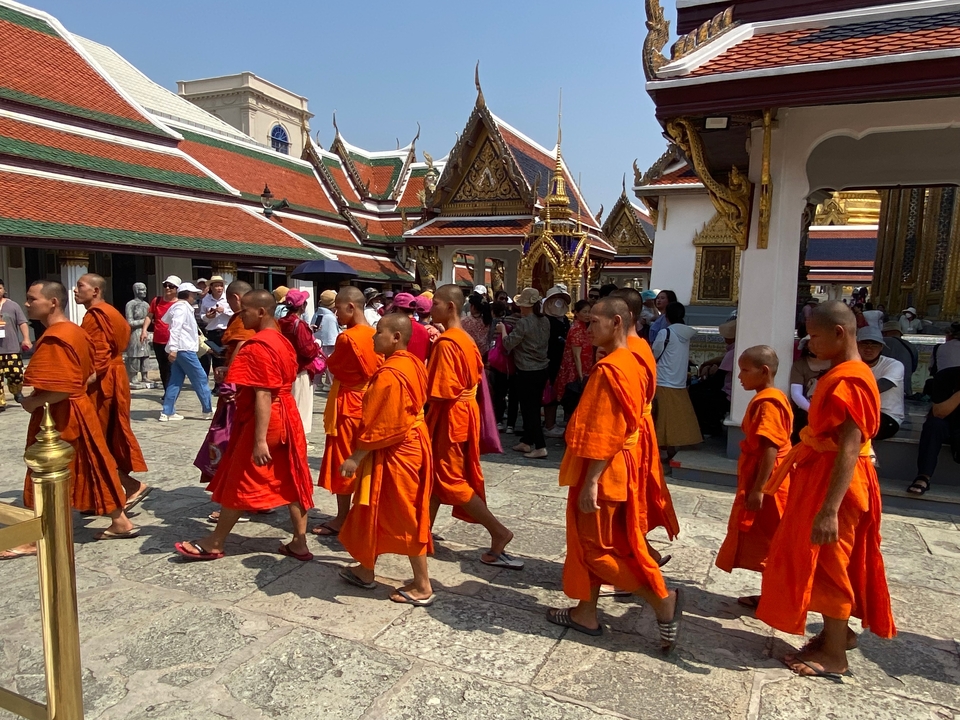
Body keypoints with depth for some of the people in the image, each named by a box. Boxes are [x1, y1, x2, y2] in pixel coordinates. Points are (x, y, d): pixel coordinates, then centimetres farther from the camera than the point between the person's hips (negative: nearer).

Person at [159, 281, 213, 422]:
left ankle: (167, 412, 6)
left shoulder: (181, 307, 18)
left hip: (180, 349, 10)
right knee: (200, 379, -3)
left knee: (176, 381, 8)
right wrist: (173, 348, -29)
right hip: (184, 349, -10)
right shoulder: (182, 307, -12)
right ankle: (208, 411, 3)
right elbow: (175, 328, -22)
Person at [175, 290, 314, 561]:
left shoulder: (257, 346, -18)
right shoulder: (282, 341, 11)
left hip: (263, 422, -9)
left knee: (240, 483, 5)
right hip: (286, 417, 9)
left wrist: (259, 440, -23)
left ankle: (215, 543, 21)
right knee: (291, 481, 10)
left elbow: (263, 396, -23)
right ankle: (300, 543, 15)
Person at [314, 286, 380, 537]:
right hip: (368, 401, 8)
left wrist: (328, 359, 11)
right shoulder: (375, 335, 4)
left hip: (348, 403, -8)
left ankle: (342, 519, 11)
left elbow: (334, 367, -7)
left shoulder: (347, 337, -19)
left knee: (342, 461, 3)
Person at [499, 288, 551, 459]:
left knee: (529, 408, -1)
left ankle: (540, 447, -4)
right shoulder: (545, 321, 5)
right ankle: (526, 441, 27)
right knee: (533, 407, 15)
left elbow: (508, 343, -13)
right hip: (542, 369, 8)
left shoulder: (523, 323, -17)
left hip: (526, 372, -7)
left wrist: (503, 328, 2)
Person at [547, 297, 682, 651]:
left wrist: (590, 481, -22)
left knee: (596, 545, 3)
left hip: (602, 470, -10)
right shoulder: (629, 362, 9)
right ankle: (586, 612, 28)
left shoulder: (609, 368, -21)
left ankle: (663, 600, 9)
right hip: (619, 465, 10)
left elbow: (603, 434, -25)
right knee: (591, 541, 17)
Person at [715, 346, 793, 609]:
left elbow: (770, 449, -25)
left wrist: (758, 489, -25)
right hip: (758, 482, 10)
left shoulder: (767, 403, -20)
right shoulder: (765, 399, 12)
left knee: (769, 543, 1)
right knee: (765, 542, 16)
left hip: (767, 486, -10)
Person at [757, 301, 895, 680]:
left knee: (827, 563, 3)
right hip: (821, 475, 10)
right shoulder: (841, 374, 9)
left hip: (835, 481, -10)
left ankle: (834, 655, 18)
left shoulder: (849, 380, -22)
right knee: (825, 562, 20)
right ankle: (838, 631, 37)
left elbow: (849, 449, -28)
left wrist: (829, 509, -31)